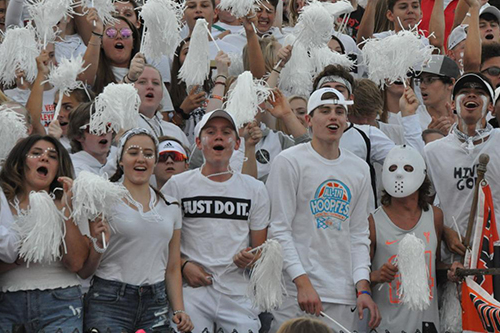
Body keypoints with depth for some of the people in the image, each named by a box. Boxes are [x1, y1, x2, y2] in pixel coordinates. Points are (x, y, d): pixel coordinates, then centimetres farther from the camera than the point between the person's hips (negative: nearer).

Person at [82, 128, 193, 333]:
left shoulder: (170, 207, 13)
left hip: (156, 305, 4)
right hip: (110, 301, -4)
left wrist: (179, 310, 6)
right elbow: (84, 271, -1)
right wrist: (99, 245, -20)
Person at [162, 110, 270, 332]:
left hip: (238, 293, 2)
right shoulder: (177, 185, 6)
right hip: (192, 291, -2)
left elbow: (261, 248, 14)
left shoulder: (255, 189, 12)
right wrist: (184, 265, -10)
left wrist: (248, 259, -8)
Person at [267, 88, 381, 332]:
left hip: (343, 294, 4)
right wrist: (303, 282, -15)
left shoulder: (360, 169, 13)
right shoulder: (289, 162, -2)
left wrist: (363, 288, 2)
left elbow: (359, 234, 14)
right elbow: (279, 229, -7)